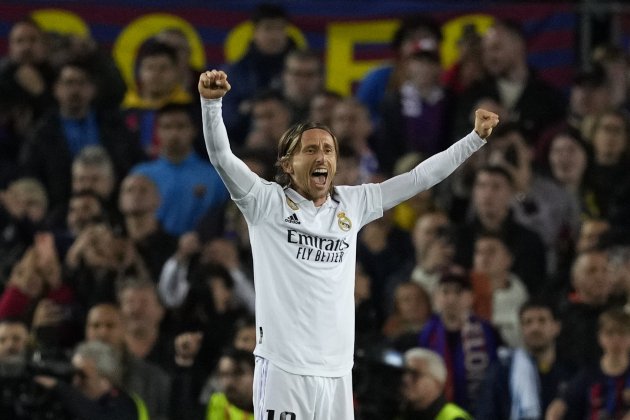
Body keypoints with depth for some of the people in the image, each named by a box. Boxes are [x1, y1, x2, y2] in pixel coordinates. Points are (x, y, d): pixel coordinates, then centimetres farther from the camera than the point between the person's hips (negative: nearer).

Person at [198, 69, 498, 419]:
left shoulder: (353, 205, 12)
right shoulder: (268, 202, 0)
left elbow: (419, 178, 18)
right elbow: (221, 156, -12)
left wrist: (475, 138, 18)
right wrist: (212, 102, -26)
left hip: (338, 372, 5)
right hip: (284, 367, -5)